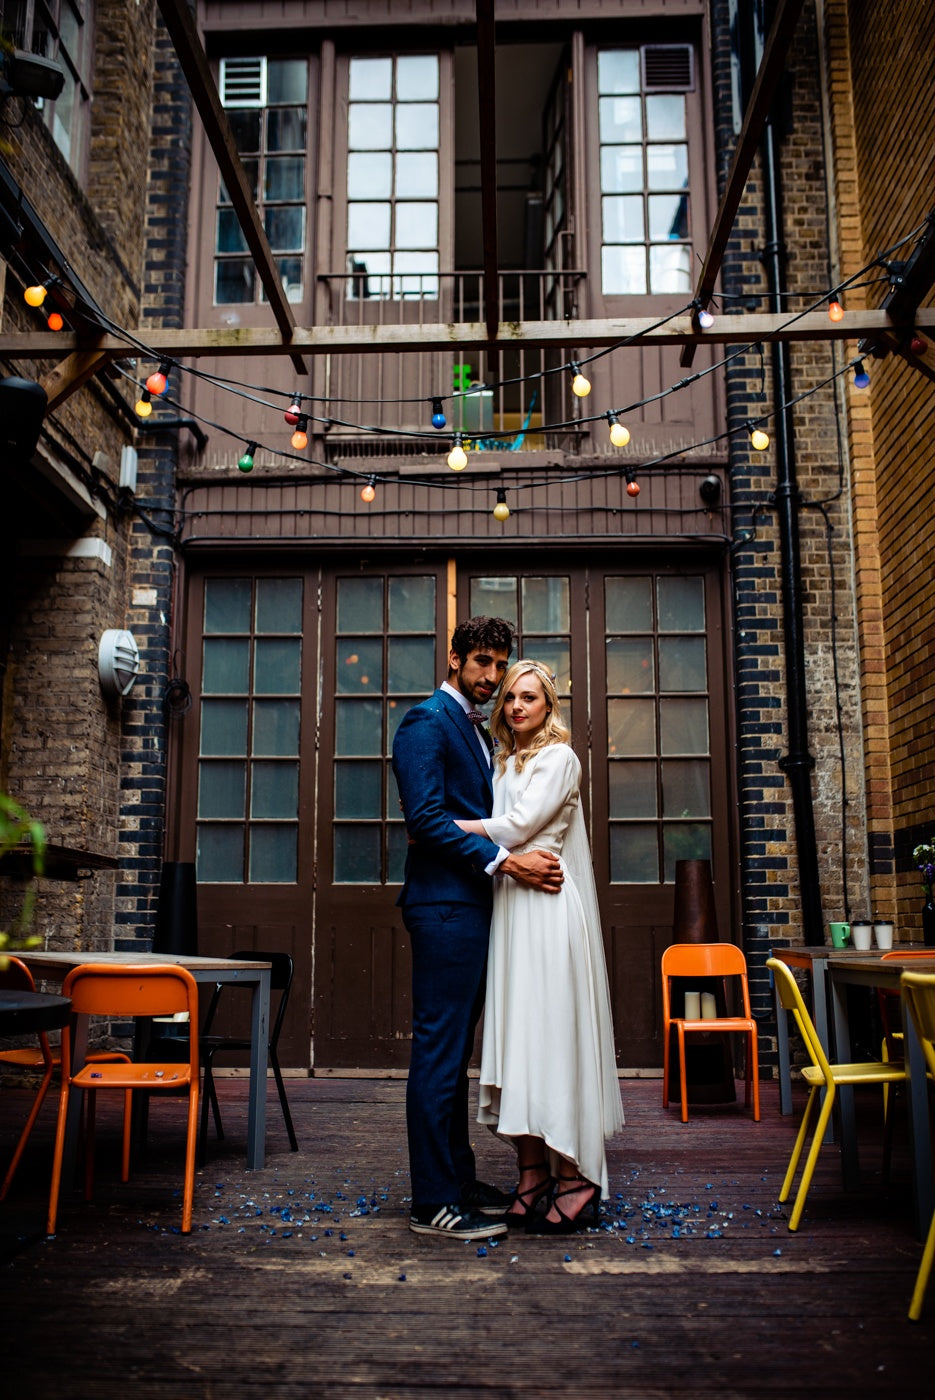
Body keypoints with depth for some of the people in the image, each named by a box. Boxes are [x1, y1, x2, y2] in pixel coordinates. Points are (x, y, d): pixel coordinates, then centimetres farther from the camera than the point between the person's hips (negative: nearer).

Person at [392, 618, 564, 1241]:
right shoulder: (427, 720, -7)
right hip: (444, 902, -10)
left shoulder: (479, 732, 21)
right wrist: (504, 861, -20)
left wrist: (523, 858, 8)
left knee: (455, 1050, 15)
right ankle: (433, 1202, 1)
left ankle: (459, 1178, 24)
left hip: (473, 902, 10)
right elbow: (426, 816, -18)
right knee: (439, 1049, -6)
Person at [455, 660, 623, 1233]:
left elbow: (519, 825, -12)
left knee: (553, 1033, -6)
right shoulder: (508, 762, 19)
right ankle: (533, 1175, 11)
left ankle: (575, 1178, 2)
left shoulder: (558, 758, -4)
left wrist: (446, 826, -7)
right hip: (510, 908, 7)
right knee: (517, 1033, 5)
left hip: (548, 910, -7)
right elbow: (501, 830, 16)